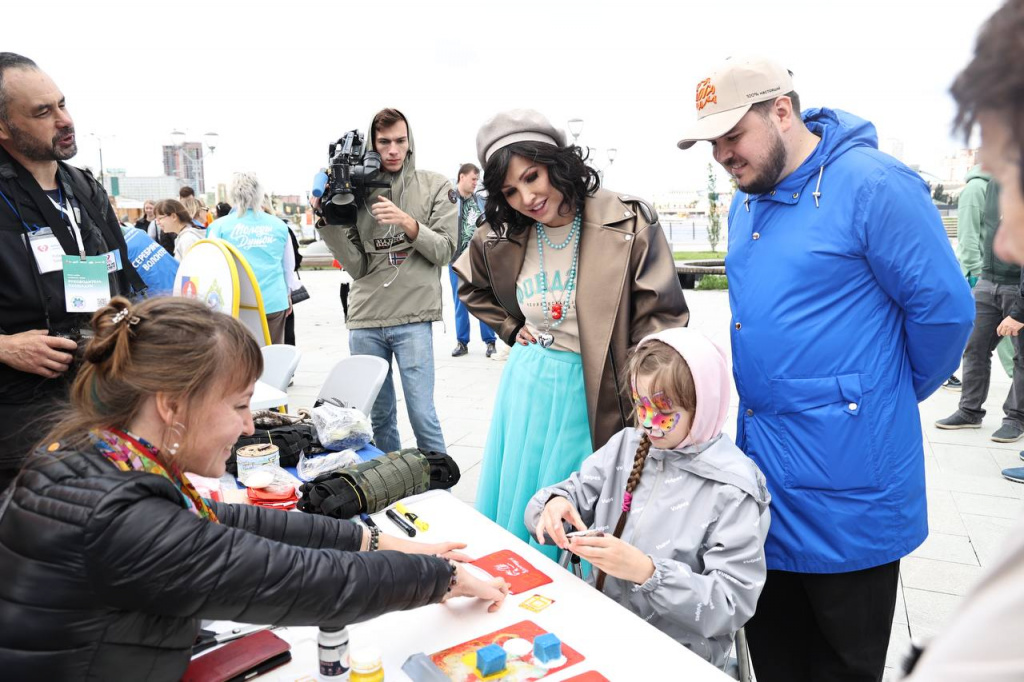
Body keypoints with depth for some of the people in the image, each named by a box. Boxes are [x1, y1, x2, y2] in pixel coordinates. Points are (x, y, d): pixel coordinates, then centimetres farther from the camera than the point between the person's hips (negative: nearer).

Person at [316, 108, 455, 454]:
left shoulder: (435, 186, 4)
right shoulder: (357, 192, 7)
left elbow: (444, 250, -3)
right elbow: (358, 267, 3)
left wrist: (407, 222, -18)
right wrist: (332, 221, -9)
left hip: (413, 320, -2)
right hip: (364, 321, 3)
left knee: (422, 415, -3)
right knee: (378, 415, 11)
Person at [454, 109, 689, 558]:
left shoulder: (629, 223, -13)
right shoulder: (499, 238, 1)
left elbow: (660, 320, -13)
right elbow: (472, 288, 23)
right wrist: (513, 328, 8)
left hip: (598, 393, -4)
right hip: (528, 386, 5)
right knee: (515, 506, 17)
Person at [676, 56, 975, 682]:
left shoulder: (873, 184, -16)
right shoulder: (746, 203, 10)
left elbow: (944, 306, -14)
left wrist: (893, 394, 0)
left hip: (847, 483, -7)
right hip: (761, 465, 7)